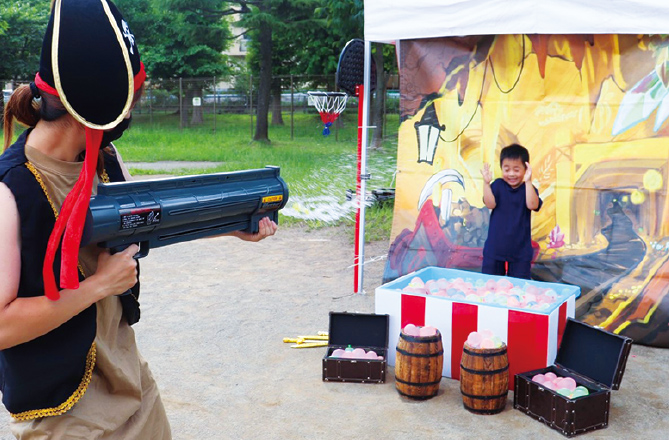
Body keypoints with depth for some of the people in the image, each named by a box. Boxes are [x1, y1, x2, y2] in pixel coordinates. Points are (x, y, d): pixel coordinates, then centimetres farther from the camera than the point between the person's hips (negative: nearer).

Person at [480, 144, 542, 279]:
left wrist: (528, 181, -29)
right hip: (495, 247, 1)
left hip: (520, 250, -1)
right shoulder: (497, 185, -1)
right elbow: (490, 204, -14)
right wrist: (486, 183, -25)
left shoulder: (528, 188, -3)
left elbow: (532, 205, -22)